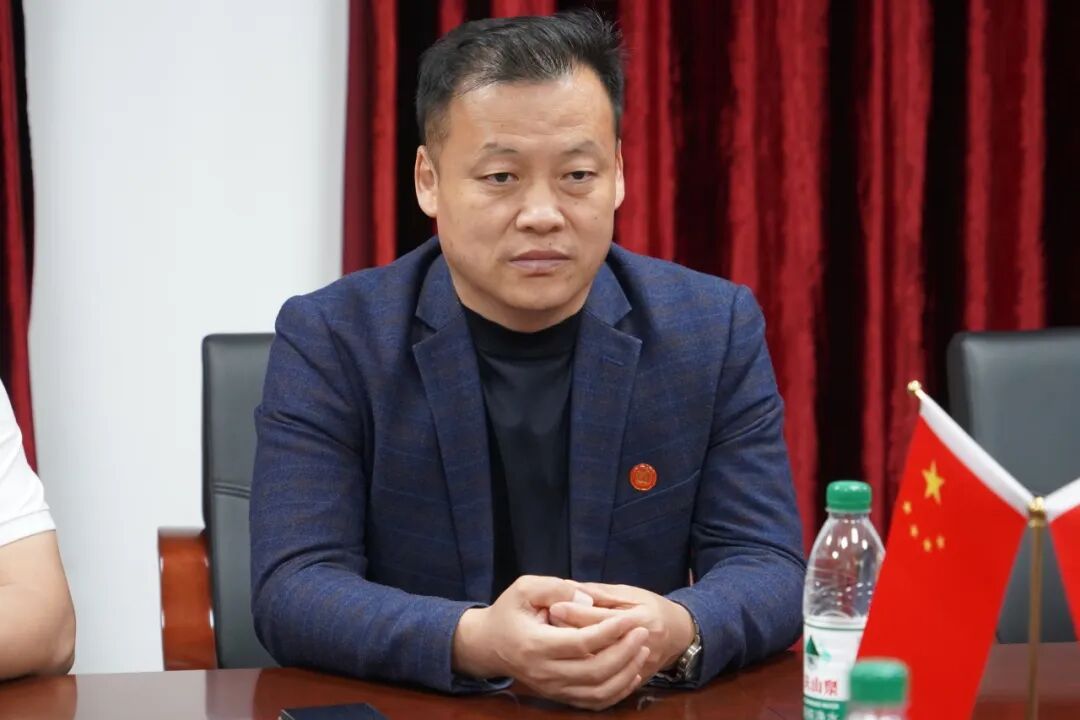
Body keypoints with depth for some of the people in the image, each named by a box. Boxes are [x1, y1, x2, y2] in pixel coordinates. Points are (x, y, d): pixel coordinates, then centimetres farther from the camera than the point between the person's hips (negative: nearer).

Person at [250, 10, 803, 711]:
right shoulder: (327, 340, -5)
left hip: (644, 709, 2)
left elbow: (767, 566, -3)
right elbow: (294, 588, -12)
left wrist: (674, 632, -25)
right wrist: (477, 643, -29)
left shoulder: (717, 330, 0)